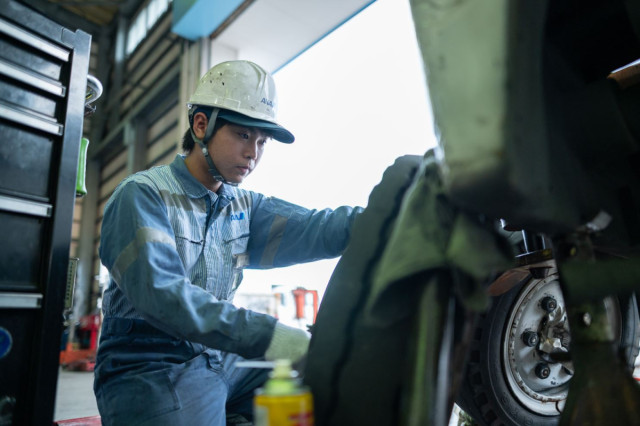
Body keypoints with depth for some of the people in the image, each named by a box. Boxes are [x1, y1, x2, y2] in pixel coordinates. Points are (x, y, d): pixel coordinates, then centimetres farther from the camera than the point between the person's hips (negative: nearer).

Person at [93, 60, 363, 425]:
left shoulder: (245, 207, 8)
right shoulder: (142, 195, -10)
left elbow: (312, 228, -8)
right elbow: (160, 292, -25)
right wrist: (267, 335, -35)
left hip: (222, 361, 6)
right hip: (150, 368, -5)